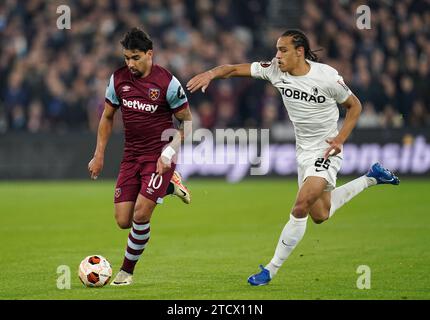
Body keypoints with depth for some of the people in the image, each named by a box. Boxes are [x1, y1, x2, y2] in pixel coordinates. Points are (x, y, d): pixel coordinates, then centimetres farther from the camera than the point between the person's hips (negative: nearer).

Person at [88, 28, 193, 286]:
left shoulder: (167, 82, -13)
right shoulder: (118, 79, 0)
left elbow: (187, 121, -4)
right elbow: (107, 117, 13)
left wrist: (169, 153, -15)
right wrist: (99, 155, 8)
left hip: (159, 156, -5)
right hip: (132, 155, 5)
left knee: (140, 215, -16)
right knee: (124, 221, -1)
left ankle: (127, 272, 4)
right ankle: (169, 186, 22)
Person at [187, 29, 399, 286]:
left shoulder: (326, 76, -19)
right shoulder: (275, 70, -7)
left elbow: (355, 106, -6)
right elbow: (234, 69, -9)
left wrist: (341, 138, -17)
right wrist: (212, 73, -29)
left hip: (326, 151, -7)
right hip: (303, 151, 7)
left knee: (300, 208, -20)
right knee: (320, 215, 17)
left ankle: (272, 269, -9)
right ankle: (371, 178, 38)